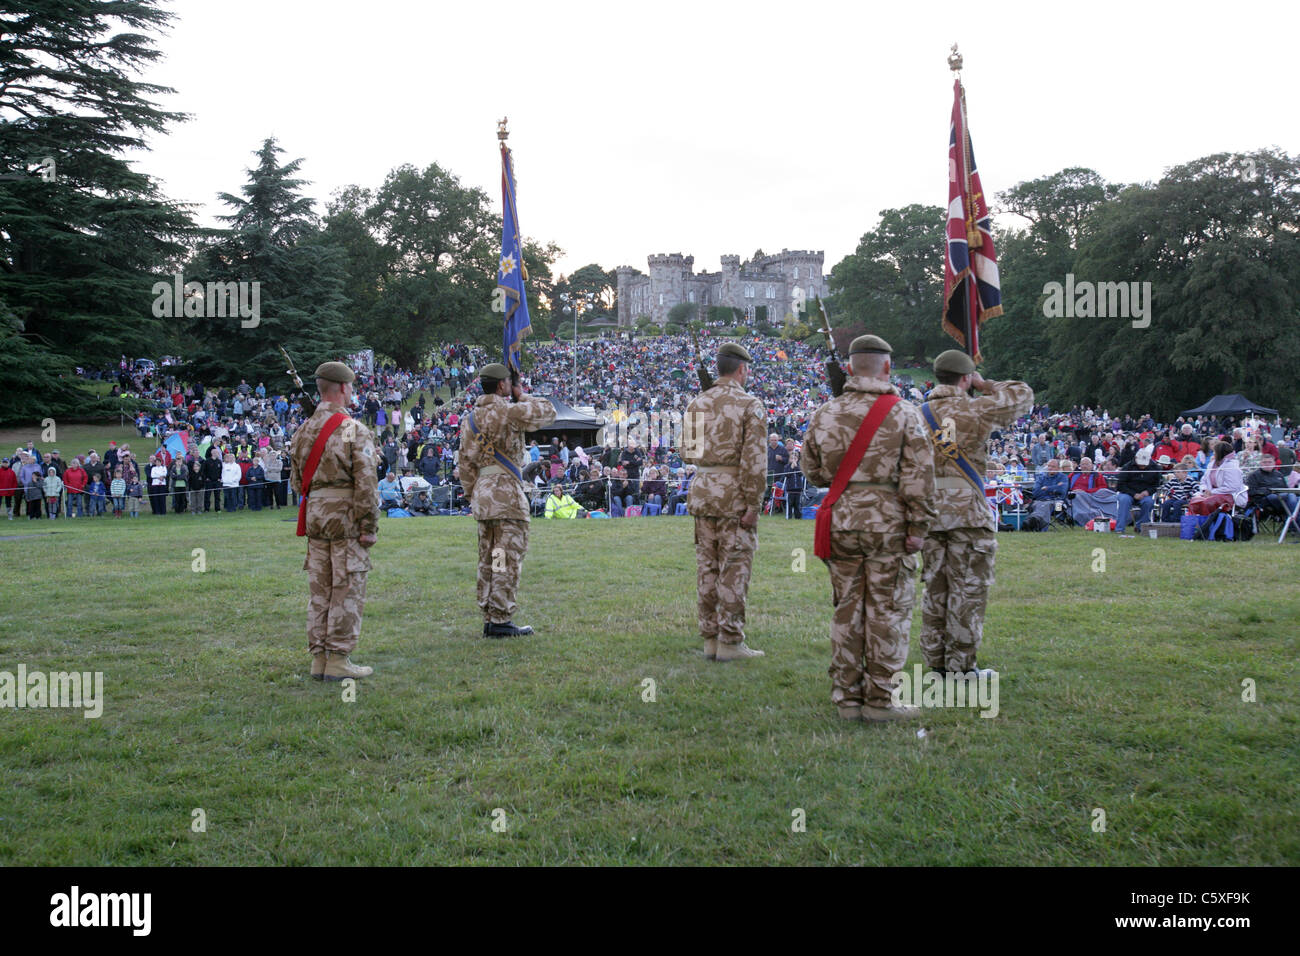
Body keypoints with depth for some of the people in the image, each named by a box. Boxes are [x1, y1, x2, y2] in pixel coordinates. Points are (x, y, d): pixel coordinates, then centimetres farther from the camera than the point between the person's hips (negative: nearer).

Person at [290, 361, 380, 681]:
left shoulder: (303, 431, 10)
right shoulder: (355, 430, -12)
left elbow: (296, 481, 14)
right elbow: (366, 484, -16)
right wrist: (369, 527, -12)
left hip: (314, 515, 7)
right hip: (346, 516, -7)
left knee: (319, 589, 12)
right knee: (347, 589, -1)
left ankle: (319, 658, 16)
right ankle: (338, 660, 1)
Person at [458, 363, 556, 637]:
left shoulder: (469, 419, 14)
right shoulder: (509, 411, -10)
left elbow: (465, 464, 15)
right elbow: (548, 412, 2)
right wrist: (522, 396, 15)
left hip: (482, 494, 8)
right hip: (506, 493, -8)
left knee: (488, 560, 11)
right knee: (507, 560, -6)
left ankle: (489, 620, 15)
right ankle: (501, 621, -6)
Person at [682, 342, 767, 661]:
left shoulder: (696, 404, 8)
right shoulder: (750, 405, -10)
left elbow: (687, 452, 12)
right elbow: (754, 460, -16)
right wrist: (753, 506, -15)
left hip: (702, 492, 6)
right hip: (735, 496, -6)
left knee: (708, 568, 11)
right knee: (734, 569, 0)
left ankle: (710, 638, 16)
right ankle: (730, 642, 2)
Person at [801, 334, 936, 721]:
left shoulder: (825, 414, 5)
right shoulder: (904, 415, -6)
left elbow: (811, 469, 14)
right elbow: (918, 478, -10)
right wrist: (918, 527, -6)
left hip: (841, 522, 4)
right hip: (888, 523, -4)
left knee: (846, 610, 10)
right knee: (887, 611, 3)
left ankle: (847, 698, 16)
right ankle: (879, 700, 6)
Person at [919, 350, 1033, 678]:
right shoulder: (974, 410, -6)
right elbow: (1023, 396, 5)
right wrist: (986, 386, 15)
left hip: (930, 513, 6)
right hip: (968, 513, -5)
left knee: (935, 588, 11)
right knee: (968, 589, 0)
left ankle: (936, 662, 16)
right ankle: (961, 665, 2)